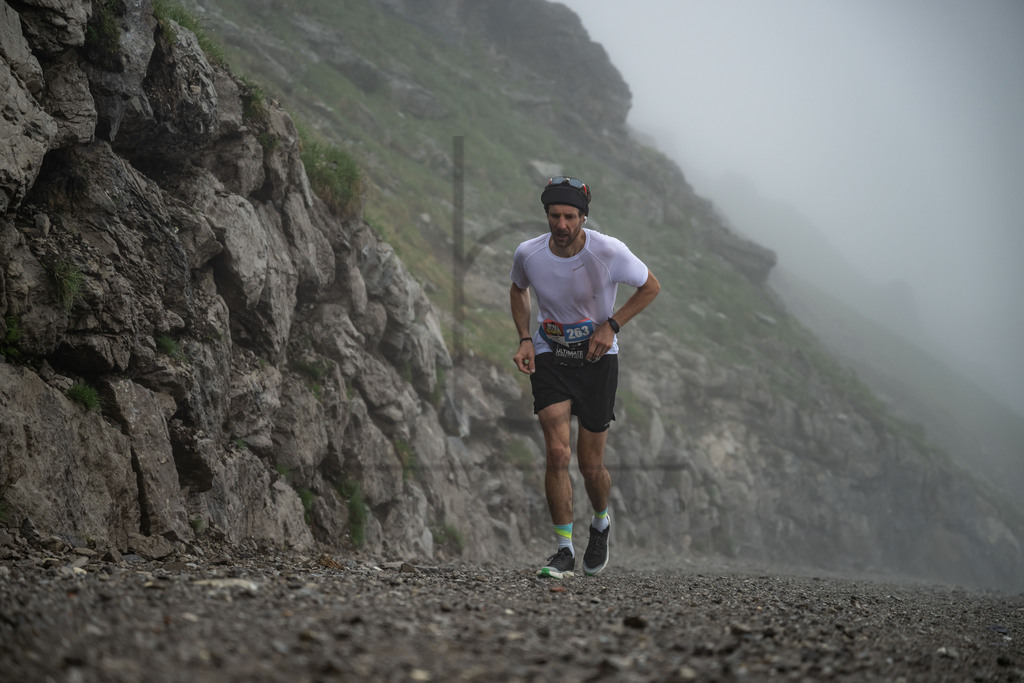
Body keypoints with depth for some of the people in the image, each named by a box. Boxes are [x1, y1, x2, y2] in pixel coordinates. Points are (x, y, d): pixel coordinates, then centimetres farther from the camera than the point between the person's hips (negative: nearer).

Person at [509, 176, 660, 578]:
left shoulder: (609, 252, -20)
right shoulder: (528, 254, -13)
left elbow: (650, 287, -3)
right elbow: (518, 290, 11)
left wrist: (611, 326, -13)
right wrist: (524, 339, -2)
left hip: (597, 357, -1)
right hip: (549, 356, 1)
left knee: (591, 466, 3)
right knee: (557, 454, -17)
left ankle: (601, 524, 37)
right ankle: (565, 551, -7)